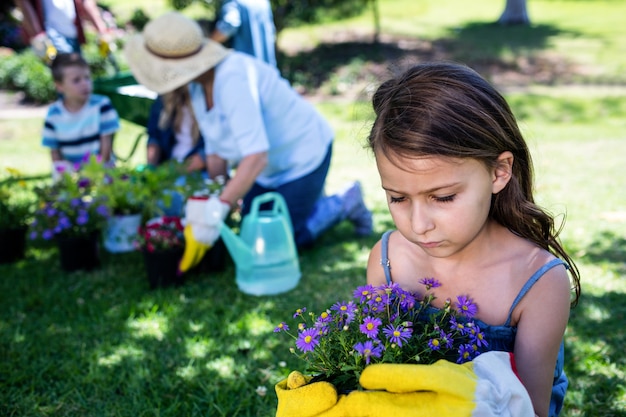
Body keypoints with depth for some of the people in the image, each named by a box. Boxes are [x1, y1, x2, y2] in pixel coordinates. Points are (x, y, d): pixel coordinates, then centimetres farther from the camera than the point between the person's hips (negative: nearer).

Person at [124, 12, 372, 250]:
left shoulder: (233, 80, -36)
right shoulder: (198, 87, -8)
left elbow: (256, 157, -41)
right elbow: (215, 151, 0)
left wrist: (221, 207, -44)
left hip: (303, 156, -8)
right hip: (269, 165, 8)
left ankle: (345, 202, 16)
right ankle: (310, 199, 34)